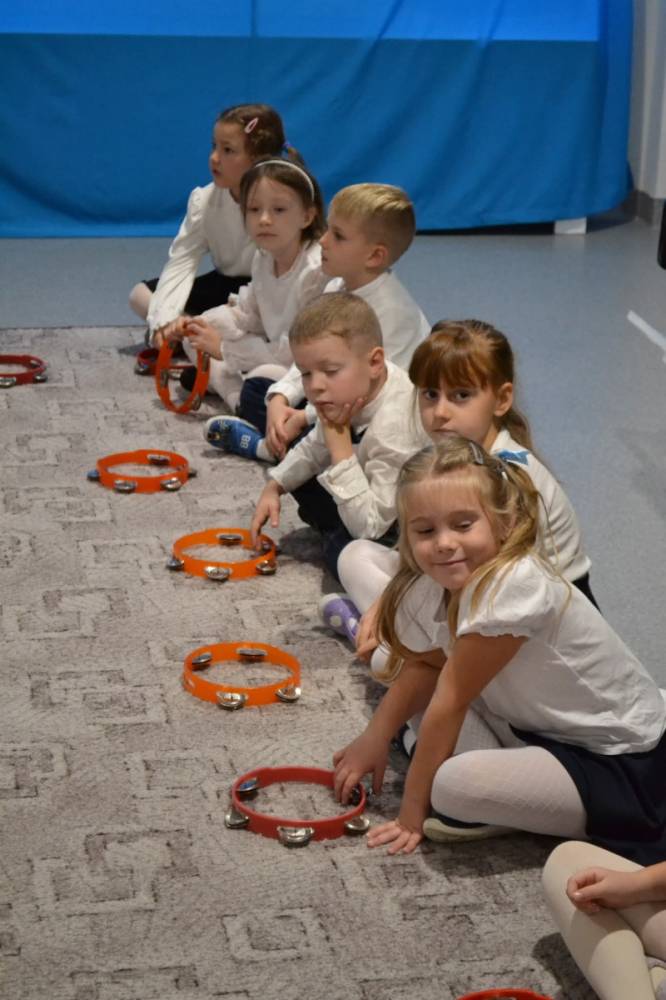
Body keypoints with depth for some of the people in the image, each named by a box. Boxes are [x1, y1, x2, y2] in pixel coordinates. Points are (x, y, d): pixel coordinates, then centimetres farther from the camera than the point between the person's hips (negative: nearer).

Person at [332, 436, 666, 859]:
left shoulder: (512, 588, -29)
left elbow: (451, 702, -23)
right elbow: (423, 665, 11)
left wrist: (412, 813, -14)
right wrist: (374, 739, 0)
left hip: (620, 764, -9)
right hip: (538, 728, 9)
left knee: (456, 786, -29)